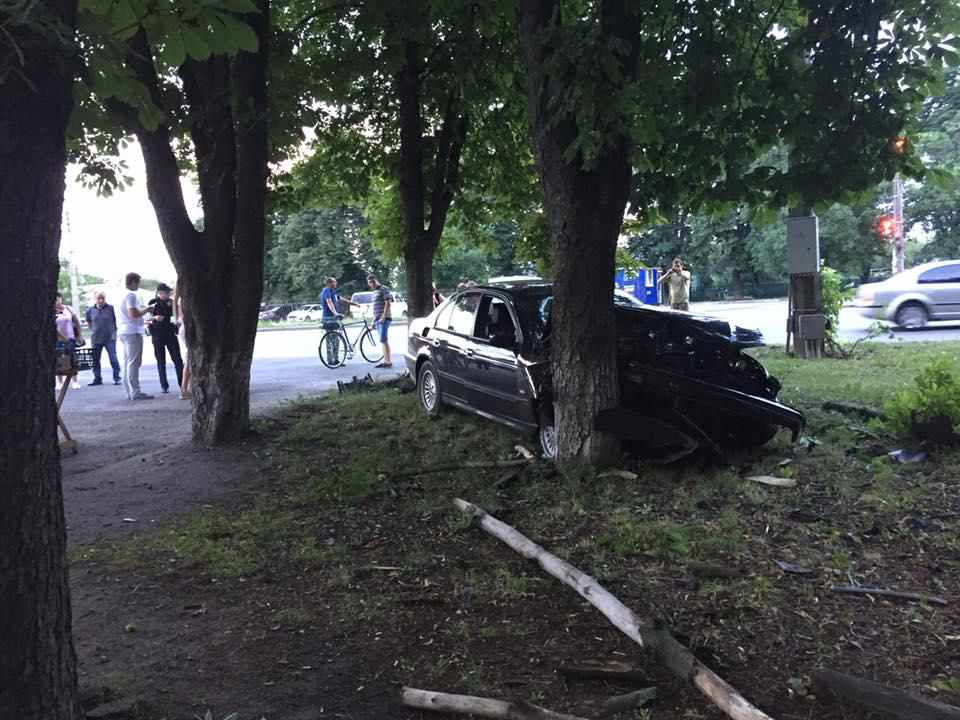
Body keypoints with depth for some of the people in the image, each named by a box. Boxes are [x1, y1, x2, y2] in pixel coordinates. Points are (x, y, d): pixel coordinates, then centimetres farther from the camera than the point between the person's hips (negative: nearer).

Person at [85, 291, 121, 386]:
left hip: (110, 338, -3)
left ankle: (117, 378, 1)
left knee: (113, 359, -7)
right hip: (96, 339, 3)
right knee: (95, 360, 9)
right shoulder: (90, 310, 3)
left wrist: (114, 331, 5)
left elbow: (116, 321, 4)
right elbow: (88, 322, 19)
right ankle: (97, 379, 19)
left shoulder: (111, 308, -5)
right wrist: (94, 330, 12)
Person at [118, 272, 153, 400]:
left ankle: (130, 392, 15)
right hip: (133, 332, -10)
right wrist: (146, 310, -9)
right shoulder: (131, 295, -13)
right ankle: (135, 392, -9)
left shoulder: (124, 295, 17)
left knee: (128, 363, 11)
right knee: (134, 362, -9)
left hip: (125, 332, 10)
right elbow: (133, 313, -22)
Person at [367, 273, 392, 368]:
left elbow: (388, 304, -15)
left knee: (384, 340, -14)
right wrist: (374, 321, 22)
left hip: (383, 319, -9)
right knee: (384, 341, 8)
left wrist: (383, 317, -20)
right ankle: (385, 361, 10)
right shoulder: (375, 292, 20)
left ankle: (388, 361, -14)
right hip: (377, 320, 9)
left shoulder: (383, 290, -7)